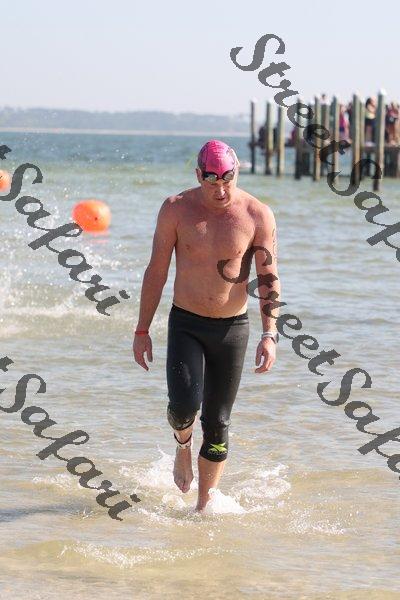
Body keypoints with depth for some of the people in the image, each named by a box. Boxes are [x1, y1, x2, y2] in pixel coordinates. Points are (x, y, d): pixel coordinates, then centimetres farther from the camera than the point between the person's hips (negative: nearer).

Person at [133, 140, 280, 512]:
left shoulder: (258, 216, -6)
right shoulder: (176, 209, -4)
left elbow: (268, 278, -3)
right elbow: (156, 271, 2)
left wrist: (269, 335, -14)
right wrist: (142, 330, 1)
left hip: (232, 328, 0)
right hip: (185, 324, 0)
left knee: (217, 425, 3)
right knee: (184, 406, -20)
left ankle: (204, 506, 16)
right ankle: (183, 445, 16)